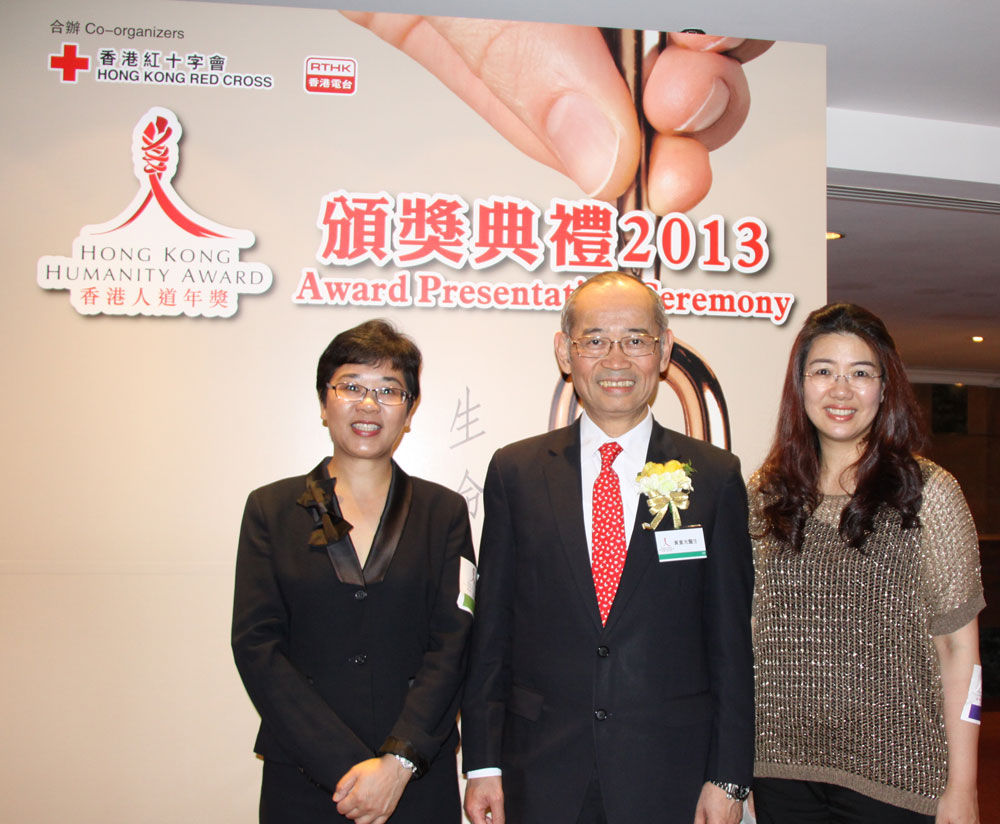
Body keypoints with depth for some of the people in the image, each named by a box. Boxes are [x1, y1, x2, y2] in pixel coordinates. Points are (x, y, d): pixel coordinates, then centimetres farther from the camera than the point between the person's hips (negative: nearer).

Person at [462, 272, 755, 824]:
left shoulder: (715, 477, 0)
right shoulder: (514, 473, 1)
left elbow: (731, 639, 1)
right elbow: (490, 631, 2)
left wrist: (728, 777, -2)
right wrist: (483, 762, 0)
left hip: (672, 778, 0)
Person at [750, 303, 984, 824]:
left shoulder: (929, 493, -6)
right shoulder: (766, 492, 2)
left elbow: (958, 648, -4)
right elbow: (752, 632, 7)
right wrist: (739, 762, 4)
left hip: (894, 778, -2)